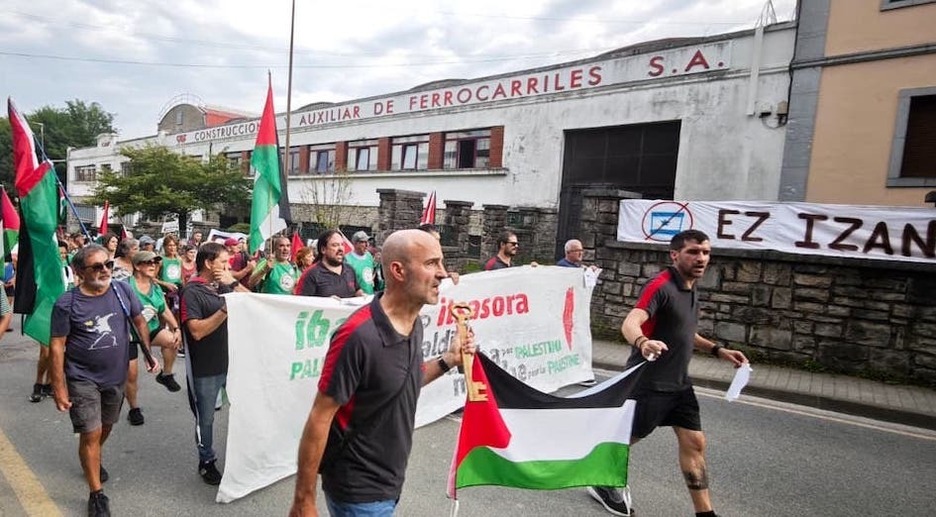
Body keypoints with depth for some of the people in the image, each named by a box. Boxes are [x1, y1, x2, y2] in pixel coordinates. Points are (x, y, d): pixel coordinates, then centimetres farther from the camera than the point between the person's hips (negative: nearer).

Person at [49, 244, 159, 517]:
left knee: (106, 426, 22)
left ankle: (93, 460, 51)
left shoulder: (123, 290, -8)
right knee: (91, 434, -3)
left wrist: (149, 353, 2)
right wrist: (59, 388, -13)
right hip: (83, 379, -4)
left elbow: (139, 321, 6)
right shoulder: (67, 303, -16)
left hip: (116, 376, 4)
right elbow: (57, 346, -12)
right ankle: (97, 494, 12)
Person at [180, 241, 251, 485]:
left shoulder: (225, 286, 4)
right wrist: (226, 310, -28)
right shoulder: (192, 291, -14)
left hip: (233, 361, 6)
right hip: (206, 368, -6)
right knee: (205, 418, 12)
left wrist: (234, 283, -11)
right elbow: (197, 331, -22)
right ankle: (207, 461, 31)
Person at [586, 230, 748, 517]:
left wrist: (718, 351, 15)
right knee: (626, 438, 10)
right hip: (648, 382, -8)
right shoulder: (661, 286, -20)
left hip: (678, 383, 8)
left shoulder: (691, 289, 9)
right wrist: (642, 342, -56)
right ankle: (602, 483, 34)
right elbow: (630, 323, -35)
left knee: (694, 443, 9)